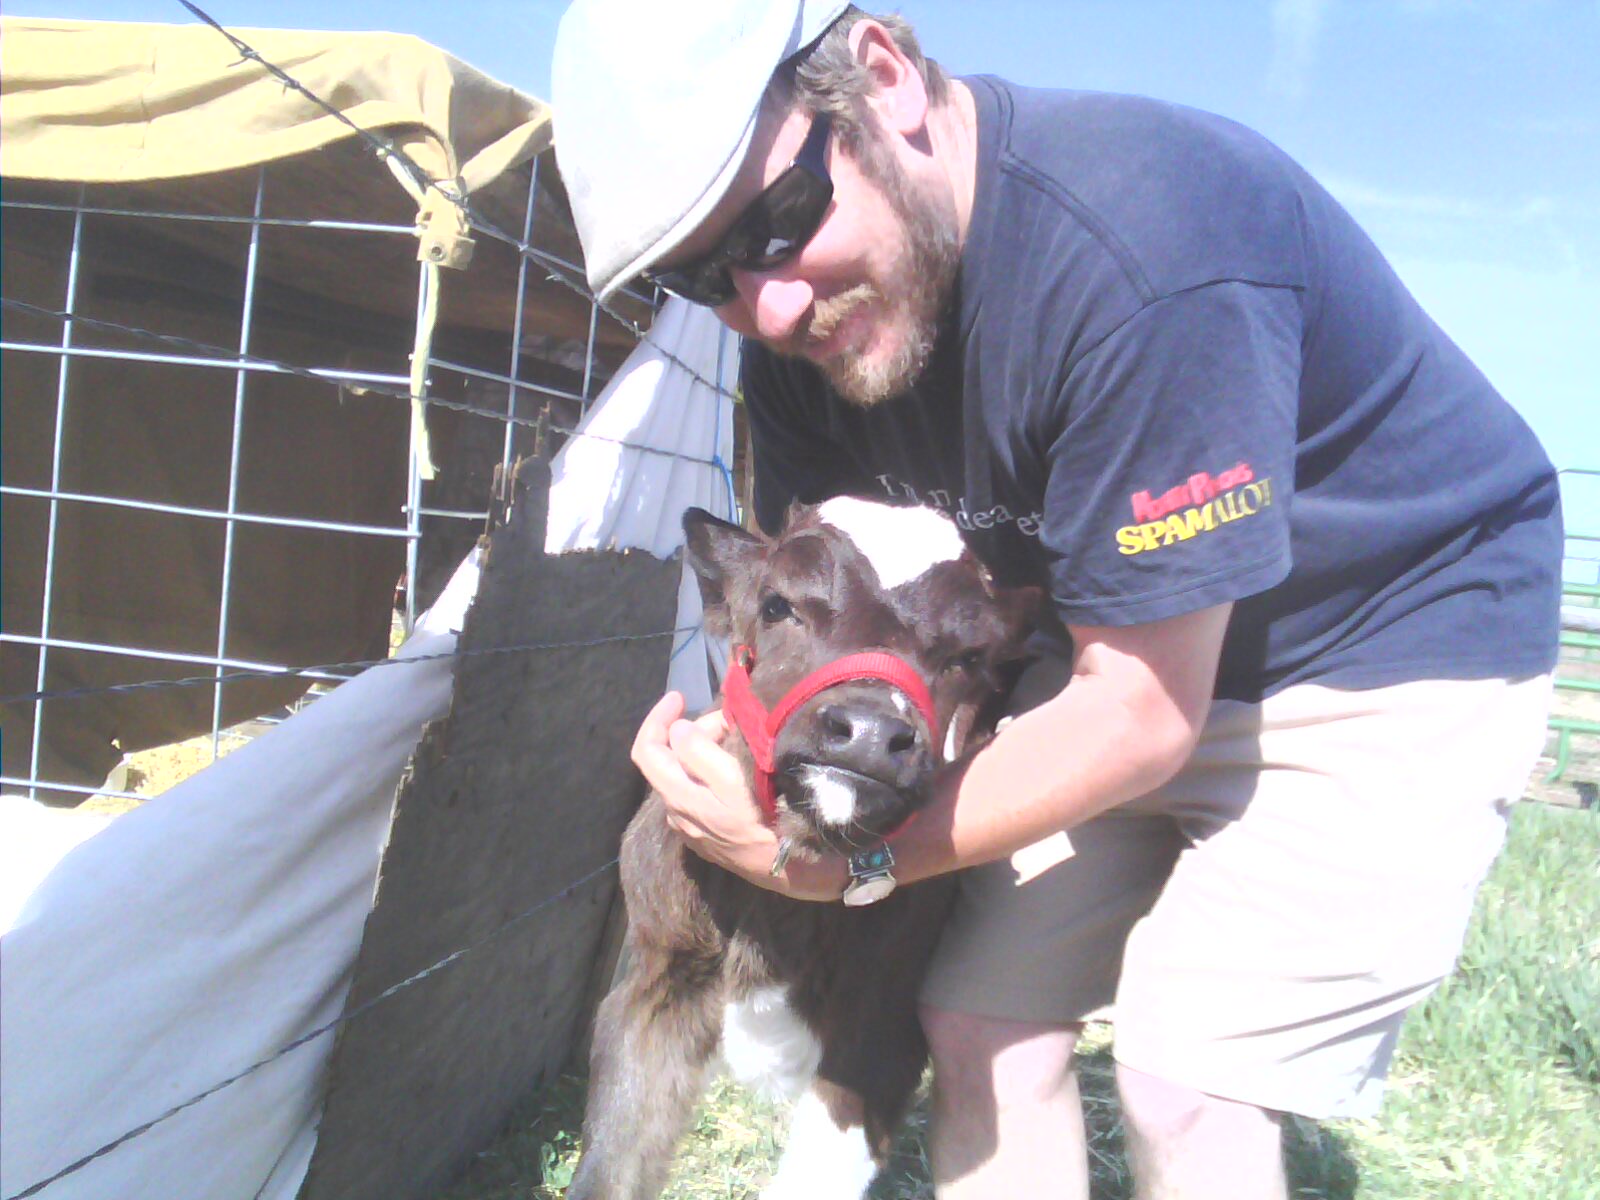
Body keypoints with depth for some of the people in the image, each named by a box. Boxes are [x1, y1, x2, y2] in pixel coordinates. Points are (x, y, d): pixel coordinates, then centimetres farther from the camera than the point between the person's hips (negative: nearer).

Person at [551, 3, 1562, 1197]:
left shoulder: (1139, 250, -34)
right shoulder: (797, 320, -10)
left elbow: (1142, 714, -27)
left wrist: (852, 856, -26)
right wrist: (742, 757, -24)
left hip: (1403, 641, -6)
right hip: (1139, 633, 7)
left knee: (1188, 1081, -14)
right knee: (986, 1020, 3)